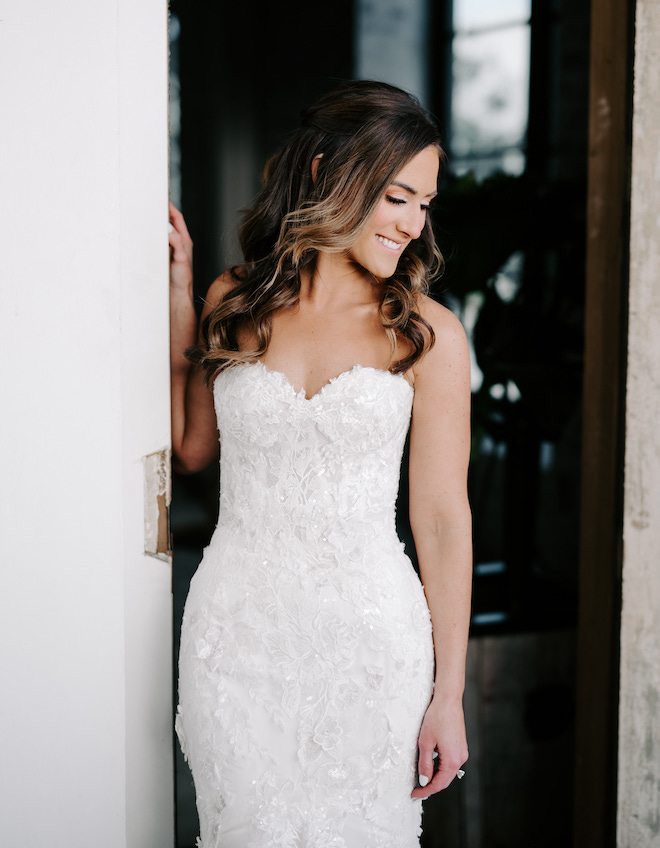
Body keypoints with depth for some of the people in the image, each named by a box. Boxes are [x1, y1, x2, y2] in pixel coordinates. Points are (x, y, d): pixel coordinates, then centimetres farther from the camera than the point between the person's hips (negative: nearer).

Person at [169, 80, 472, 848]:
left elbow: (444, 517, -4)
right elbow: (191, 447, 13)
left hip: (369, 636, -1)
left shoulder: (428, 334, -5)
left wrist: (448, 695, -4)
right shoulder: (235, 303, 1)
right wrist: (177, 295, 7)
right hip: (236, 629, 2)